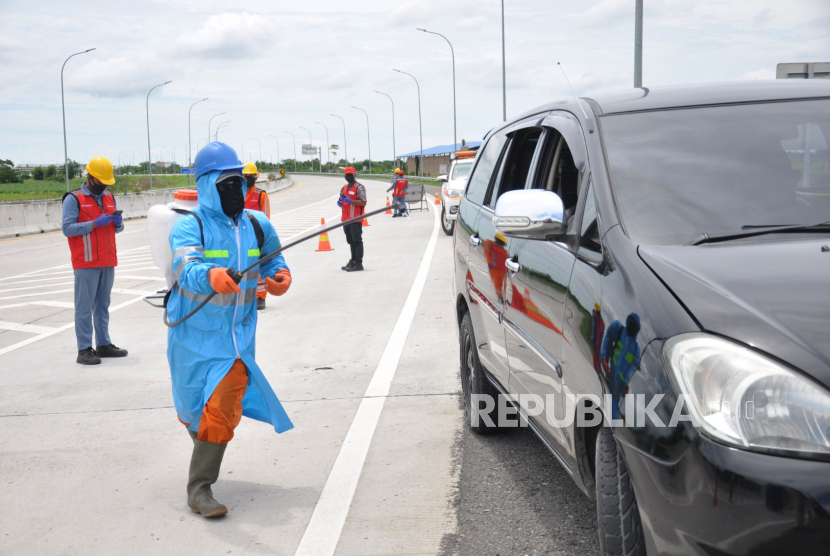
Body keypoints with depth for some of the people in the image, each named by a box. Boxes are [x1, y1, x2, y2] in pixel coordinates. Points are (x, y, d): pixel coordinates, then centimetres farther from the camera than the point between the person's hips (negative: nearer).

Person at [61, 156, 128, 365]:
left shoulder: (109, 197, 16)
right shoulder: (74, 199, -4)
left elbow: (117, 229, 21)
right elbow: (67, 228, -14)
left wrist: (117, 222, -3)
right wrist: (95, 223, -19)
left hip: (108, 261, 6)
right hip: (86, 262, -6)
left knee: (103, 305, 12)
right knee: (84, 307, -5)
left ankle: (104, 344, 18)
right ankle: (84, 350, -4)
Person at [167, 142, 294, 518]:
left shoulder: (257, 225, 3)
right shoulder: (189, 226, -12)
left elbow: (272, 262, 19)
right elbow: (185, 269, -31)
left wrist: (280, 276, -4)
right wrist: (210, 276, -53)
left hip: (237, 333, 2)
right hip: (194, 332, -2)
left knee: (222, 408, -5)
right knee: (192, 404, 10)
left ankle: (200, 487, 7)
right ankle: (202, 440, 39)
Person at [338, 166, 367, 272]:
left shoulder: (359, 187, -8)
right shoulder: (344, 188, 18)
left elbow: (363, 202, -15)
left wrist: (350, 201, -24)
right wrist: (340, 203, 5)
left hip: (355, 219, -8)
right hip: (346, 218, 8)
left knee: (357, 240, -6)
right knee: (350, 241, 14)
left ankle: (358, 263, -6)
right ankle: (353, 261, 23)